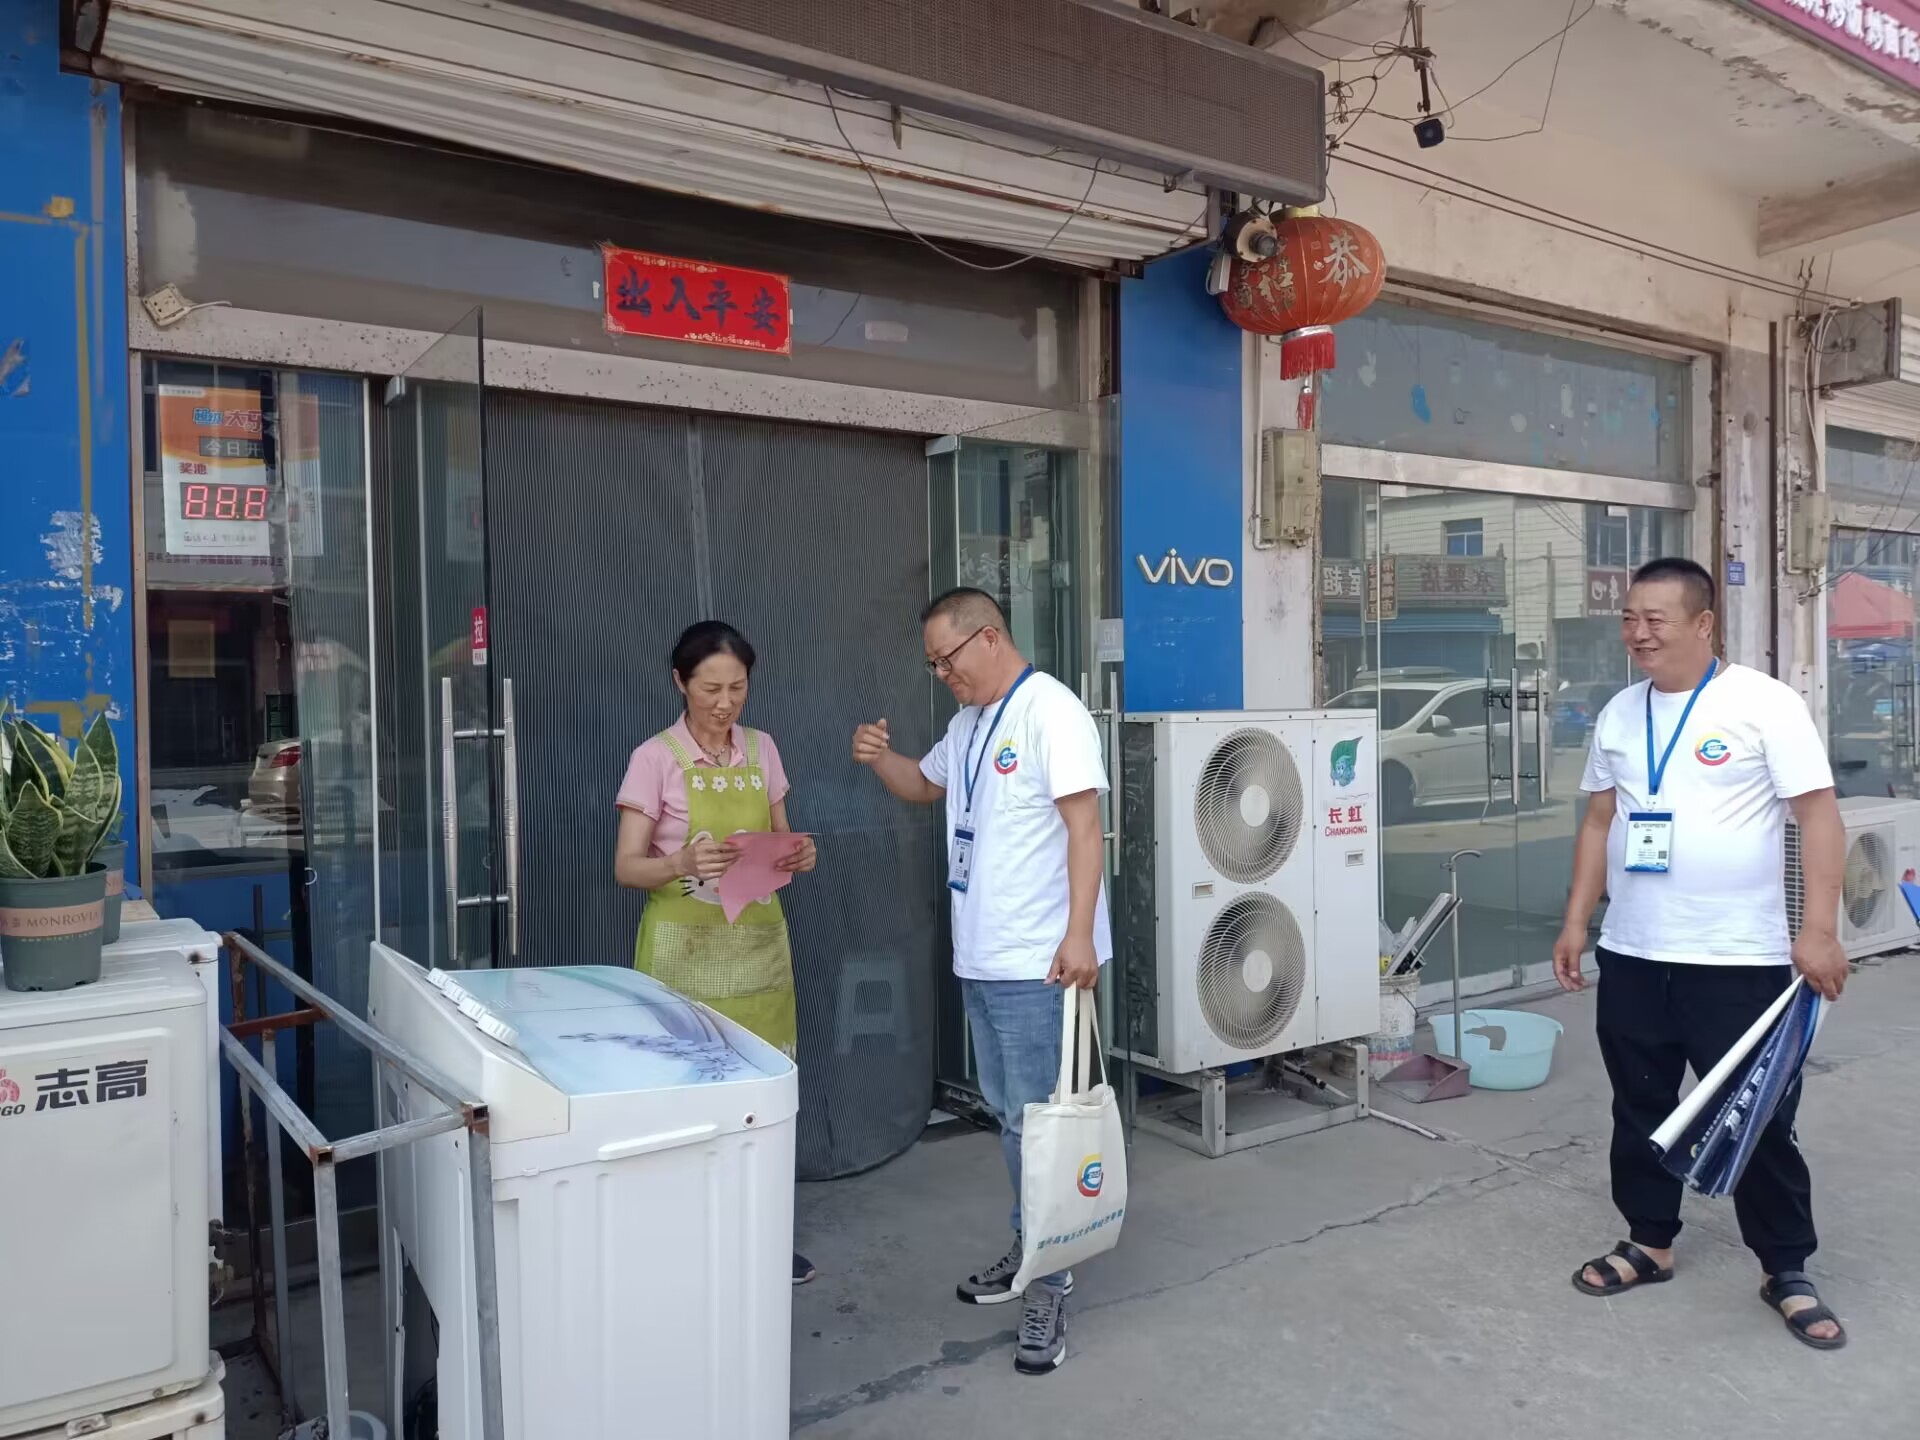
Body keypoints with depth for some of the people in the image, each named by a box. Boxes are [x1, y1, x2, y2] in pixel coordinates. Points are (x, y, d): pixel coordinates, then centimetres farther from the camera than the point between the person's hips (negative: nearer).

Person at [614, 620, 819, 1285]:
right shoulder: (655, 758, -7)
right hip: (686, 945, -4)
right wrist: (683, 863, -30)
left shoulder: (762, 749, 5)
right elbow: (626, 867, -10)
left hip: (757, 940, 4)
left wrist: (800, 856, -11)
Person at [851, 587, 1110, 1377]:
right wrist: (879, 758, 6)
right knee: (1008, 1114, 18)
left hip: (1037, 962, -9)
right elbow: (925, 786, 28)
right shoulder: (970, 722, 13)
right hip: (979, 958, 9)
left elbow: (1084, 823, -19)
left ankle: (1049, 1286, 10)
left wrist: (1080, 934, -25)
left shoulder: (1049, 710, -15)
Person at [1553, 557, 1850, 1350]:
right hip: (1631, 957, 5)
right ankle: (1649, 1242, 32)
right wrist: (1576, 922, 9)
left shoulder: (1763, 703, -9)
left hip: (1739, 960, -5)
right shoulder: (1618, 715, 8)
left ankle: (1786, 1271, 24)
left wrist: (1819, 930, -18)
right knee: (1640, 1110, 15)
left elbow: (1819, 815, -11)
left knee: (1759, 1118, 6)